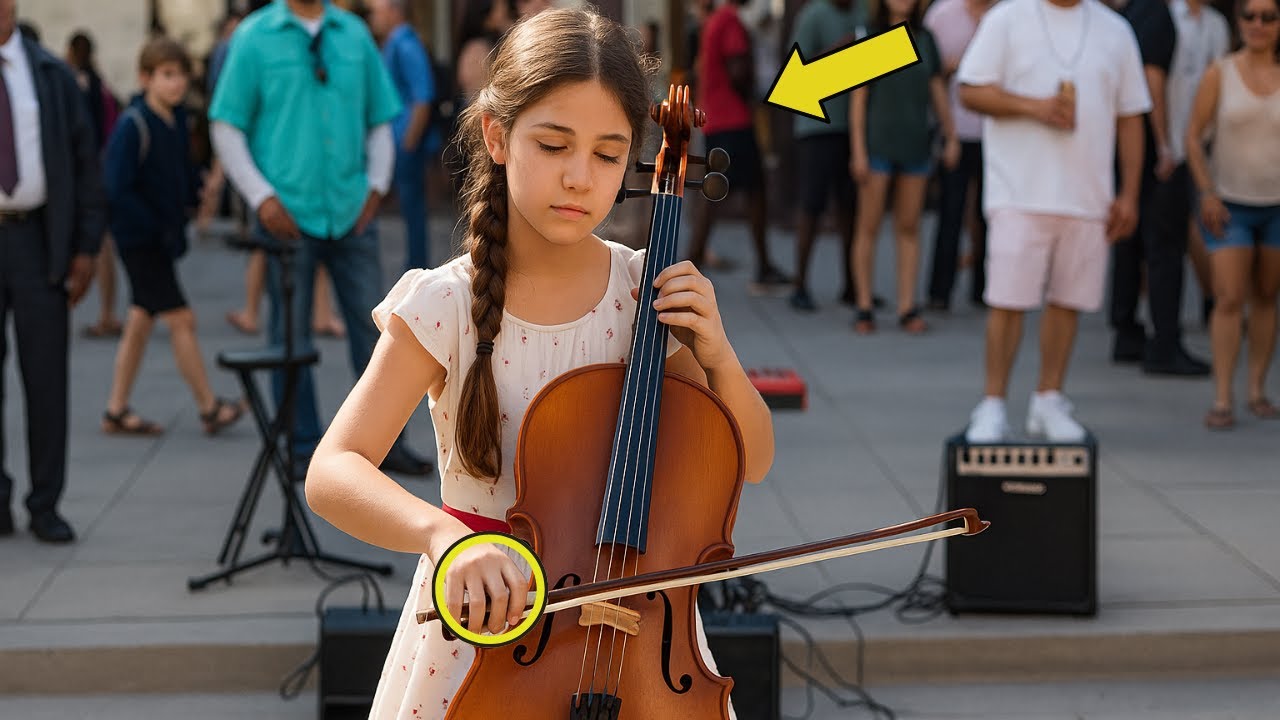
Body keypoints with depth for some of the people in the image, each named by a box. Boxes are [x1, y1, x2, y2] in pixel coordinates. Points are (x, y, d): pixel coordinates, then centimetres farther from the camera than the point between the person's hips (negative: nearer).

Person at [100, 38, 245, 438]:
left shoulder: (177, 120, 7)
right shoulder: (133, 126, -17)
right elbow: (117, 190, -21)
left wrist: (191, 201, 4)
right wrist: (156, 227, -19)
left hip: (162, 237, 8)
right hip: (140, 239, -8)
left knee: (141, 321, 12)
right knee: (181, 320, -6)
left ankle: (116, 411, 20)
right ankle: (209, 408, 2)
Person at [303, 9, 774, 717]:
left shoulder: (647, 293, -5)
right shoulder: (445, 307, -14)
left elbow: (749, 462, 3)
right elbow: (332, 474, -23)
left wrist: (717, 356, -16)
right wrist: (443, 533, -41)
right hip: (487, 619, -2)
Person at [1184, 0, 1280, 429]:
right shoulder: (1220, 75, -5)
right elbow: (1193, 135, -1)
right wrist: (1207, 193, -7)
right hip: (1229, 203, -2)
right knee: (1229, 299, -9)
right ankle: (1222, 399, -8)